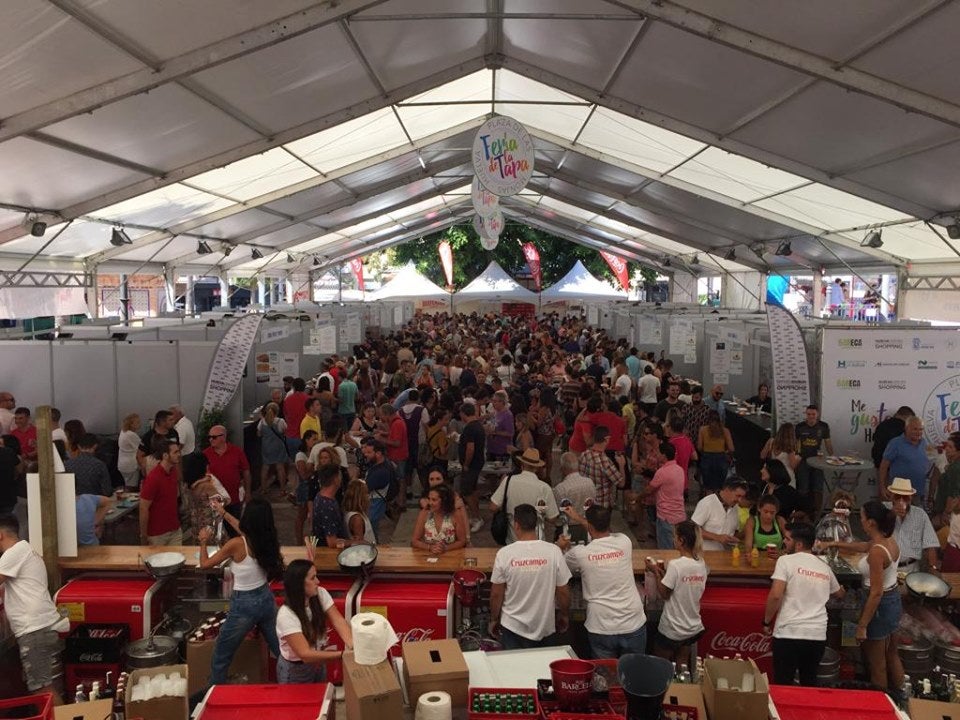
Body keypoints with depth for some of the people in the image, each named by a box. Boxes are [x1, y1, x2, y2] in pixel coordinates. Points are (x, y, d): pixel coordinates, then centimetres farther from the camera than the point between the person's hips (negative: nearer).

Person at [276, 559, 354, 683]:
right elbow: (305, 654, -36)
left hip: (318, 662, 5)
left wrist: (351, 644, -44)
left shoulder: (320, 594, -15)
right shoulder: (286, 615, -32)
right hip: (295, 670, -5)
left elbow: (339, 621, -24)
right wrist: (343, 654, -42)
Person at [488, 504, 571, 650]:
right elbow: (563, 591, -7)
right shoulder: (553, 551, -16)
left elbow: (496, 594, -9)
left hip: (512, 626, -1)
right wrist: (564, 615, 10)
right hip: (543, 626, 1)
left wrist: (494, 620, 7)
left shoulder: (504, 553, -17)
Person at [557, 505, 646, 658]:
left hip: (601, 630, -2)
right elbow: (603, 530, 19)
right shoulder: (624, 542, -5)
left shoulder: (580, 553, -14)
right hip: (634, 625, 2)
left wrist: (564, 547, 31)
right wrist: (579, 519, 30)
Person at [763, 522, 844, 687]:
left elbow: (775, 595, -15)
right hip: (818, 636, 5)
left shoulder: (786, 560, -5)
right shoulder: (825, 567, 11)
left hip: (788, 634, -5)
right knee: (810, 684, 19)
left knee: (783, 685, 3)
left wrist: (767, 621, -1)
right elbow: (839, 594, 31)